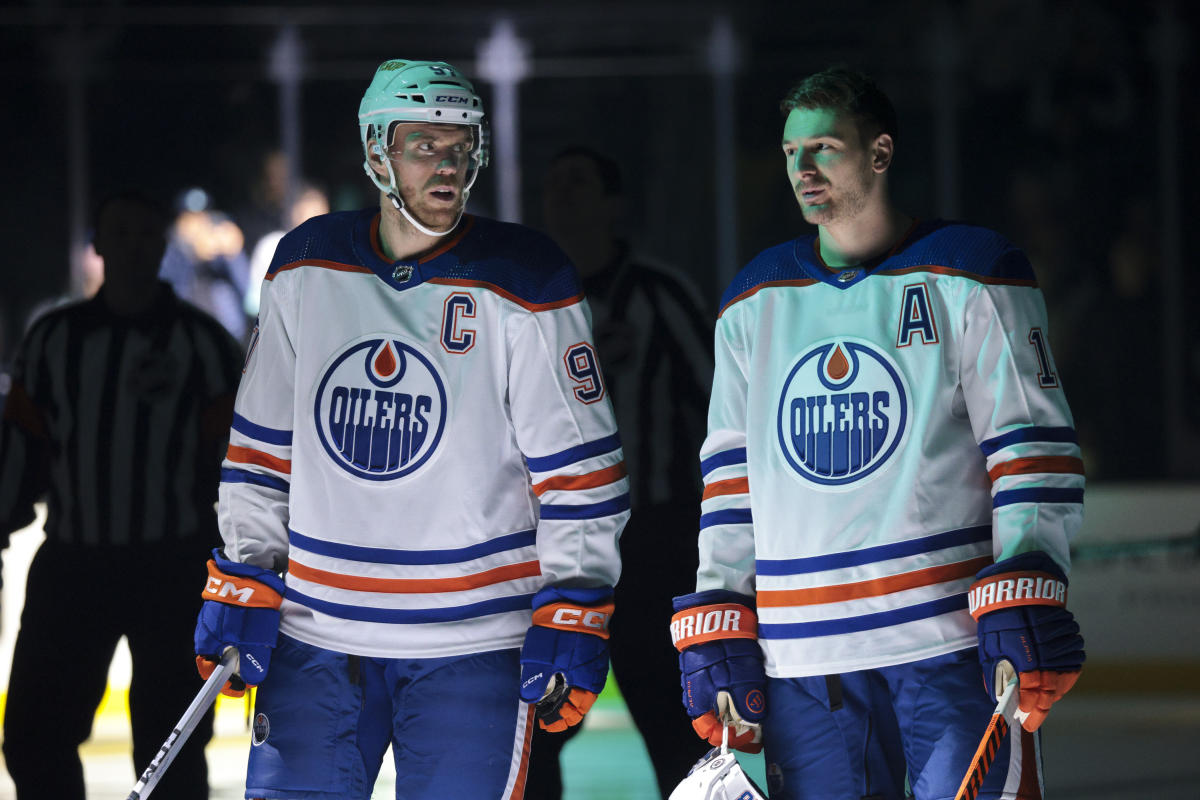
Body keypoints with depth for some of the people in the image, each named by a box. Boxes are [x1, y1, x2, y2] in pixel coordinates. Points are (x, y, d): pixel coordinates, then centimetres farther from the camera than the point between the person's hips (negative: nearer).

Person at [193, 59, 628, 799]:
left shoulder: (522, 283, -6)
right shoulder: (305, 268, 5)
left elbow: (578, 467, -5)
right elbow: (263, 443, 13)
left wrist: (571, 624, -10)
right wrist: (242, 590, 8)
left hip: (471, 647, -3)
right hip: (316, 636, 3)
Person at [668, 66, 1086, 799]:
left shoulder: (968, 275, 2)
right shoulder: (755, 302, 16)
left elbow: (1032, 446, -2)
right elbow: (732, 477, 18)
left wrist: (1026, 604, -13)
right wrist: (718, 634, 10)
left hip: (953, 636, -4)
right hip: (802, 655, 4)